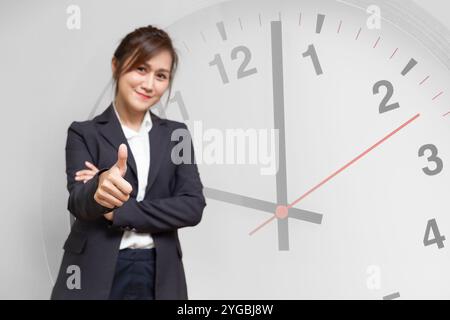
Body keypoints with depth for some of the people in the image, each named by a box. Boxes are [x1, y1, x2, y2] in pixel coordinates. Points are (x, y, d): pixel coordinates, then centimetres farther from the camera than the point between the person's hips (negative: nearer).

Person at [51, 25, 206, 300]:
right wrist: (99, 189, -37)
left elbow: (193, 207, -5)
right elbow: (78, 202, -15)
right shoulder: (84, 133, 0)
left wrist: (117, 211, -12)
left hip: (160, 277, 2)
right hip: (94, 277, -2)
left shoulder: (176, 134, 6)